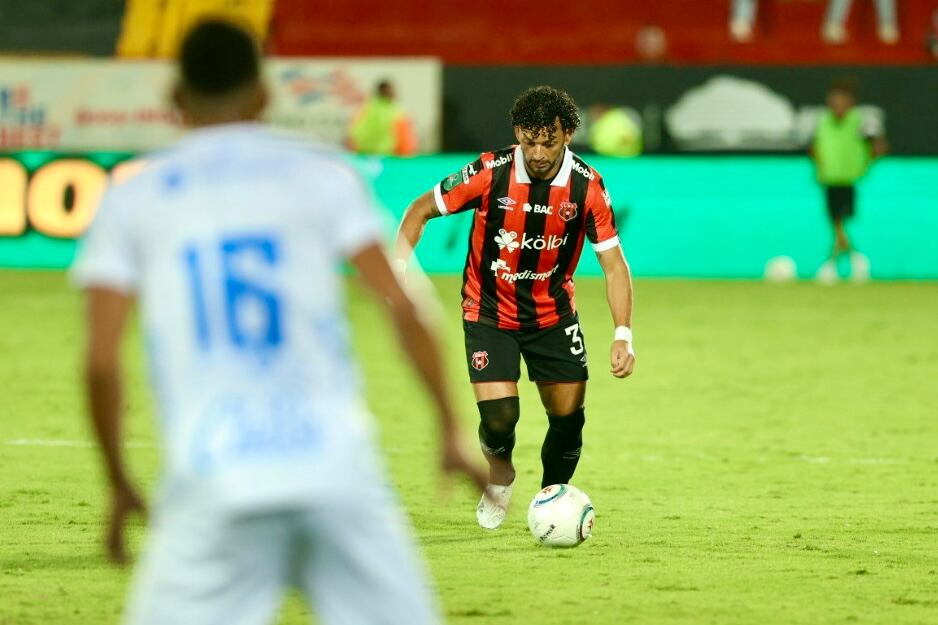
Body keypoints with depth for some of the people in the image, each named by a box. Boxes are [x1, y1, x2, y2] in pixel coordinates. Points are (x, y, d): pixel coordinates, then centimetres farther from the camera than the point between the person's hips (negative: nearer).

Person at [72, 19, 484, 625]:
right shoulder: (322, 175, 9)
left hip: (211, 479, 0)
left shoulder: (132, 199, 10)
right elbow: (402, 306, -1)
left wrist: (119, 483, 14)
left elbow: (100, 360, 2)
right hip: (335, 465, 0)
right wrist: (452, 432, 6)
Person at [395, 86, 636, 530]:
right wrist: (399, 266, -23)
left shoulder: (587, 186, -16)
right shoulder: (490, 173, -20)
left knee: (569, 417, -2)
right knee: (499, 416, -16)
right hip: (489, 311, -2)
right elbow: (421, 209, -7)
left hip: (552, 313, 2)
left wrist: (623, 335, -23)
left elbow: (614, 264, -12)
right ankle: (499, 473, 20)